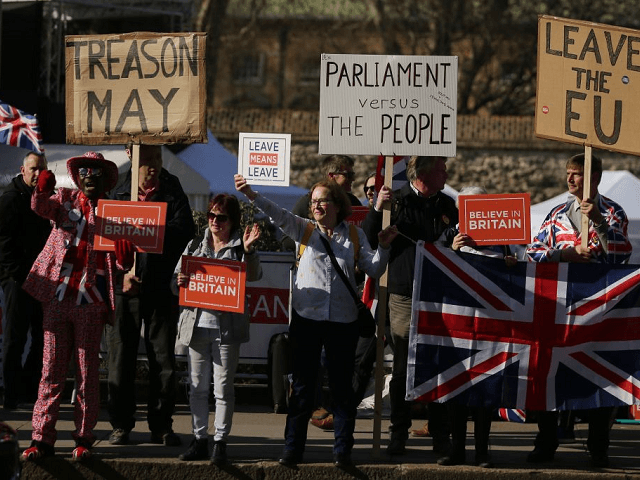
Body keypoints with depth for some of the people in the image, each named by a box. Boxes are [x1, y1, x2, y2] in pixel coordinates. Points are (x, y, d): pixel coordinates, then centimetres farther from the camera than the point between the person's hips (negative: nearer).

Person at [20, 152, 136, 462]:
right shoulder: (65, 199, 10)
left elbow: (121, 264, 5)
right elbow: (41, 207, -11)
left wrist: (124, 257, -19)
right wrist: (42, 191, -33)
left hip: (91, 302, -1)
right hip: (57, 297, 1)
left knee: (87, 372, 2)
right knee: (51, 370, 1)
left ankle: (84, 438, 10)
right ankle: (42, 437, 4)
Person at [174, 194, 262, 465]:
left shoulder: (239, 248, 2)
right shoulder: (195, 246, 12)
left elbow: (253, 276, -16)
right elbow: (175, 283, 12)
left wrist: (248, 251, -32)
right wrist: (179, 282, -12)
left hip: (227, 327, -4)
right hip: (197, 324, 4)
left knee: (223, 388, 1)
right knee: (197, 387, 8)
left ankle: (220, 442, 7)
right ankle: (199, 440, 16)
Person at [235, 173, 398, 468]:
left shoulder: (354, 235, 6)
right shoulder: (304, 230, 5)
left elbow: (373, 270, 6)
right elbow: (277, 214, -10)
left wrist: (383, 247, -11)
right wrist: (251, 196, -25)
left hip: (342, 321, 0)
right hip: (306, 318, 0)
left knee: (341, 386, 5)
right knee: (303, 385, 5)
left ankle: (342, 451, 11)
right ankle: (293, 448, 9)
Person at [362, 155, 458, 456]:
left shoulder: (446, 206, 12)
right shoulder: (396, 202, -1)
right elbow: (367, 242, -7)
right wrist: (377, 209, -18)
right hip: (404, 296, -3)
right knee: (402, 369, 2)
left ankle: (440, 435, 8)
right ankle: (398, 433, 9)